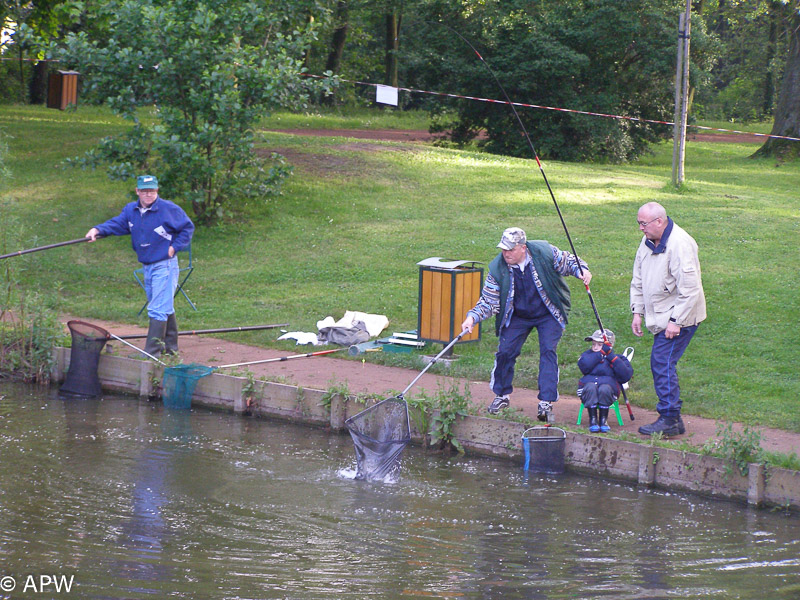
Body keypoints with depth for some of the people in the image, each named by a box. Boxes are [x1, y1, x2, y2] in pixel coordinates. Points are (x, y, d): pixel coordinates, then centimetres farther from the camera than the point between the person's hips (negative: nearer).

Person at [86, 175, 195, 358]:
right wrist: (97, 230, -22)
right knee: (165, 307, 18)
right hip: (147, 266, 7)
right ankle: (171, 347, 29)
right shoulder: (131, 210, 6)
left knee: (158, 310, -11)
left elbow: (188, 227, -3)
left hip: (165, 266, -7)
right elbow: (116, 223, -5)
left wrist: (175, 247, -11)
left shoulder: (169, 209, -11)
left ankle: (151, 352, -14)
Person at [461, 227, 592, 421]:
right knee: (505, 351, -7)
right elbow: (488, 301, -14)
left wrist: (581, 270, -25)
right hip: (518, 316, 2)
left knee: (548, 351, -15)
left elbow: (568, 262, -3)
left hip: (548, 315, -2)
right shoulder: (498, 269, -19)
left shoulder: (545, 252, -22)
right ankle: (502, 395, 16)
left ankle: (546, 403, -14)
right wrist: (473, 317, -31)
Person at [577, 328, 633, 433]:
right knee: (591, 387, -33)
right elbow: (584, 366, -2)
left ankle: (603, 420, -19)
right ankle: (593, 420, -26)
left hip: (609, 383, -1)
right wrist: (601, 353, -1)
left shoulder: (618, 358, 17)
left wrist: (611, 356, -2)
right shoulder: (588, 355, 23)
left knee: (604, 389, -35)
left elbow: (626, 376, -2)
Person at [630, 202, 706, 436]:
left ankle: (669, 420, -10)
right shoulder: (648, 242, 8)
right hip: (659, 317, 9)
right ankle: (674, 419, 14)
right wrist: (637, 311, 12)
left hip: (680, 318, -9)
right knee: (660, 364, 8)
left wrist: (676, 320, -22)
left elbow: (689, 288, -23)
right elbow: (638, 280, 19)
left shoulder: (680, 244, -21)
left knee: (663, 363, -14)